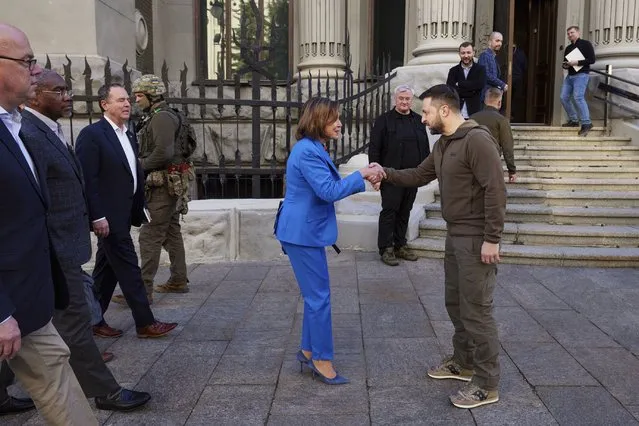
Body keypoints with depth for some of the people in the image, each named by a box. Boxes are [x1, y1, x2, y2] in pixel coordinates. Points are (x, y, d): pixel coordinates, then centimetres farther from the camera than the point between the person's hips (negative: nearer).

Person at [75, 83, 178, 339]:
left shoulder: (128, 137, 14)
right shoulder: (92, 134, -12)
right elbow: (88, 179, -17)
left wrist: (138, 211, 12)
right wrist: (97, 216, -20)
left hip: (122, 215, 8)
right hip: (108, 217, -8)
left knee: (107, 269, 14)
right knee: (128, 268, -4)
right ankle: (145, 323, 5)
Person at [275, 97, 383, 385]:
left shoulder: (314, 149, 15)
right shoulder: (307, 151, -19)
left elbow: (329, 187, 16)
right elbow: (329, 191, -23)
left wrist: (363, 179, 5)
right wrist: (360, 174, -15)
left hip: (307, 231, 11)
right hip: (303, 233, -11)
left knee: (315, 294, 16)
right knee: (319, 297, -2)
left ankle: (309, 351, 28)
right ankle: (321, 360, 10)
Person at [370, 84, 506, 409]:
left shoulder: (476, 139, -18)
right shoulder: (442, 145, 12)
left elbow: (495, 190, -22)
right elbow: (419, 176, 19)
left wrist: (492, 239, -23)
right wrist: (387, 173, 4)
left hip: (477, 239, -10)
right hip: (455, 236, 10)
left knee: (476, 309, -3)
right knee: (455, 302, 18)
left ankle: (487, 384, 10)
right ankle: (463, 362, 35)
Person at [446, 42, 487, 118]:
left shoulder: (480, 69, 6)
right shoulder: (453, 71, 8)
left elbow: (480, 84, -13)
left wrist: (459, 84, -9)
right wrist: (471, 91, -10)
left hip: (474, 113, -1)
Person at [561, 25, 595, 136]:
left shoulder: (586, 44, -2)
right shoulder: (568, 48, 19)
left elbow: (592, 60, -9)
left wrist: (577, 62, -19)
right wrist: (564, 65, 2)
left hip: (581, 75, -8)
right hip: (570, 76, 8)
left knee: (578, 97, -21)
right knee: (564, 97, 0)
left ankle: (586, 123, -18)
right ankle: (573, 120, 12)